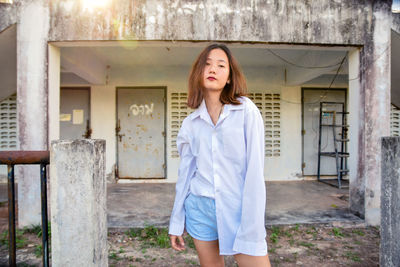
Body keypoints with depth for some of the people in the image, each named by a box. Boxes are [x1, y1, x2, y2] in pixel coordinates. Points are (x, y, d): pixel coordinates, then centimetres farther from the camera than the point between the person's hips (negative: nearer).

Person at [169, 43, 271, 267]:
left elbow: (255, 169, -11)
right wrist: (177, 223, 13)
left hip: (239, 208, -3)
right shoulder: (191, 122, 5)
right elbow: (186, 173, 10)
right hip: (200, 208, 3)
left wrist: (252, 229, -13)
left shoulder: (247, 111, -7)